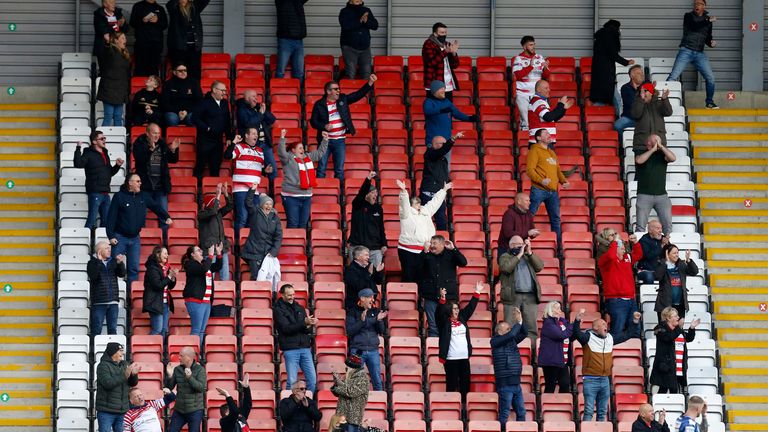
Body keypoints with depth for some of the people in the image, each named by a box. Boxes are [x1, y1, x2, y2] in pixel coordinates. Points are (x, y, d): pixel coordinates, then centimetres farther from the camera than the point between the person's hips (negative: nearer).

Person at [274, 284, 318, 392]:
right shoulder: (278, 310, -1)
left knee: (312, 380, 2)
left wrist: (311, 325, -14)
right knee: (292, 382, -6)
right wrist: (304, 323, -22)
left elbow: (308, 329, 11)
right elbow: (286, 328, -13)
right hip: (290, 349, -5)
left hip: (305, 348, 5)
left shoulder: (299, 308, 15)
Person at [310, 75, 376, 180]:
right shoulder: (319, 104, -3)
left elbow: (359, 94, 4)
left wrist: (370, 82, -7)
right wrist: (324, 126, -18)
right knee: (321, 169, 1)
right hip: (325, 140, -2)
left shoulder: (343, 99, 5)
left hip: (340, 140, 2)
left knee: (339, 170, 4)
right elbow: (313, 121, -1)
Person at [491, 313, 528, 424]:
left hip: (516, 384, 8)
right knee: (504, 414, -6)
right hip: (505, 385, -8)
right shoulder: (495, 341, -6)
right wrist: (518, 323, -5)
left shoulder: (511, 341, 15)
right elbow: (511, 335, -19)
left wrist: (520, 320, 2)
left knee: (521, 413, 9)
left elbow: (524, 333, 16)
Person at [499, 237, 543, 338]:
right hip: (513, 297, -3)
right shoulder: (505, 257, 11)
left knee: (531, 327, 0)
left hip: (530, 297, 3)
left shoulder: (528, 257, 23)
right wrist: (519, 255, -5)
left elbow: (540, 267, 8)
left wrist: (529, 252, 4)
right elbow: (506, 268, -10)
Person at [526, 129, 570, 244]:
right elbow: (529, 170, -11)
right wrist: (541, 180, -26)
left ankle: (559, 243, 13)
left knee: (556, 218, 9)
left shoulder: (552, 153, 22)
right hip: (539, 190, -8)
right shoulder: (535, 151, -2)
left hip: (553, 191, 8)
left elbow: (557, 170, 28)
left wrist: (564, 181, 9)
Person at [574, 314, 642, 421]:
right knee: (589, 411, -10)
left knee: (602, 411, 12)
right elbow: (577, 334, -22)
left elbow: (628, 335, 22)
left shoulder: (610, 339, 13)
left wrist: (635, 322, 14)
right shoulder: (588, 338, -4)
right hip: (591, 380, -6)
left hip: (605, 380, 6)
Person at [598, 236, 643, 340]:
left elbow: (638, 255, 33)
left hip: (631, 300, 8)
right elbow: (610, 255, -25)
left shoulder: (627, 258, 19)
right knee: (617, 331, -16)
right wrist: (615, 242, -12)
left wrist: (635, 243, 16)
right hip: (616, 301, -8)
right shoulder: (605, 261, -3)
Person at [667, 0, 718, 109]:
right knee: (673, 76, -12)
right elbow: (694, 26, -17)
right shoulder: (688, 16, 3)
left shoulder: (707, 19, 14)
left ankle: (710, 102, 14)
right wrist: (708, 21, -23)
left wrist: (711, 43, -3)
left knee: (710, 78, -2)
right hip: (686, 51, -4)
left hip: (700, 53, 4)